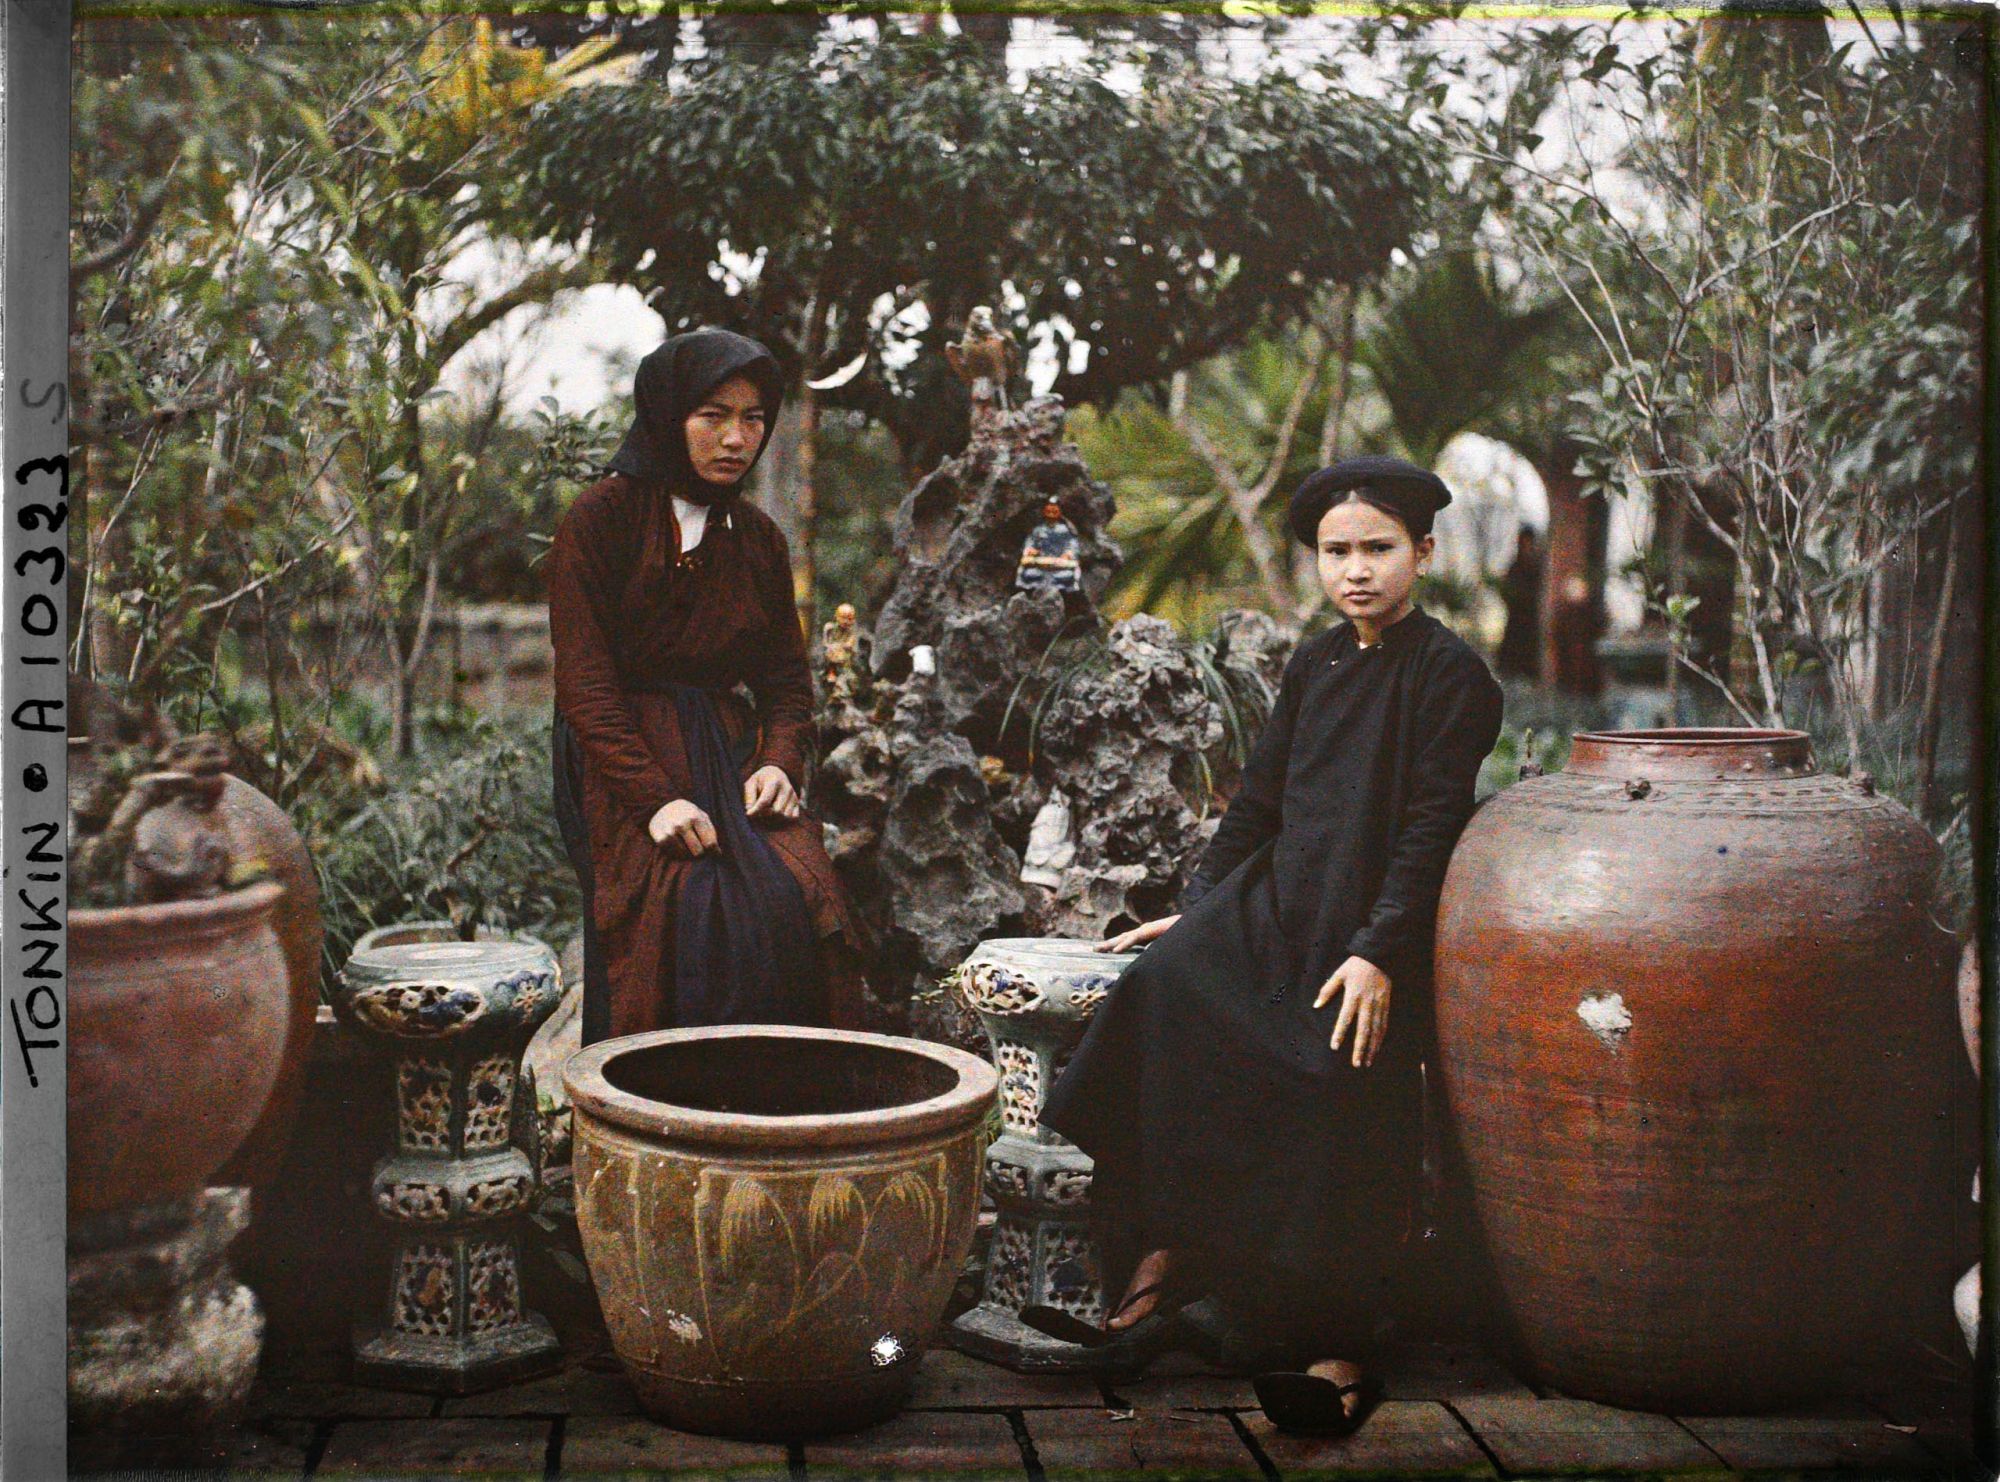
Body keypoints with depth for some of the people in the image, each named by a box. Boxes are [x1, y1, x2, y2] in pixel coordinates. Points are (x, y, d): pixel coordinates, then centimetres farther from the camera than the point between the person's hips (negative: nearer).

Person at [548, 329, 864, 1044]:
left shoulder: (758, 538, 15)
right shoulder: (598, 519, -1)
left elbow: (787, 675, 16)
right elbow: (583, 681, -8)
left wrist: (779, 761, -5)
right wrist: (653, 796, -19)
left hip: (734, 756, 4)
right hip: (625, 765, -4)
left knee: (796, 895, -21)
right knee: (698, 909, -27)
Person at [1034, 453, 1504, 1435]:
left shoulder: (1449, 674, -3)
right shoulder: (1312, 665, 15)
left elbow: (1430, 830, -10)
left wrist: (1379, 952, -17)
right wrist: (1197, 907, 14)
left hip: (1372, 928, -5)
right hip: (1271, 904, 6)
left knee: (1340, 1089, -20)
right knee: (1164, 985, -18)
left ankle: (1338, 1347, -5)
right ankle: (1157, 1262, -14)